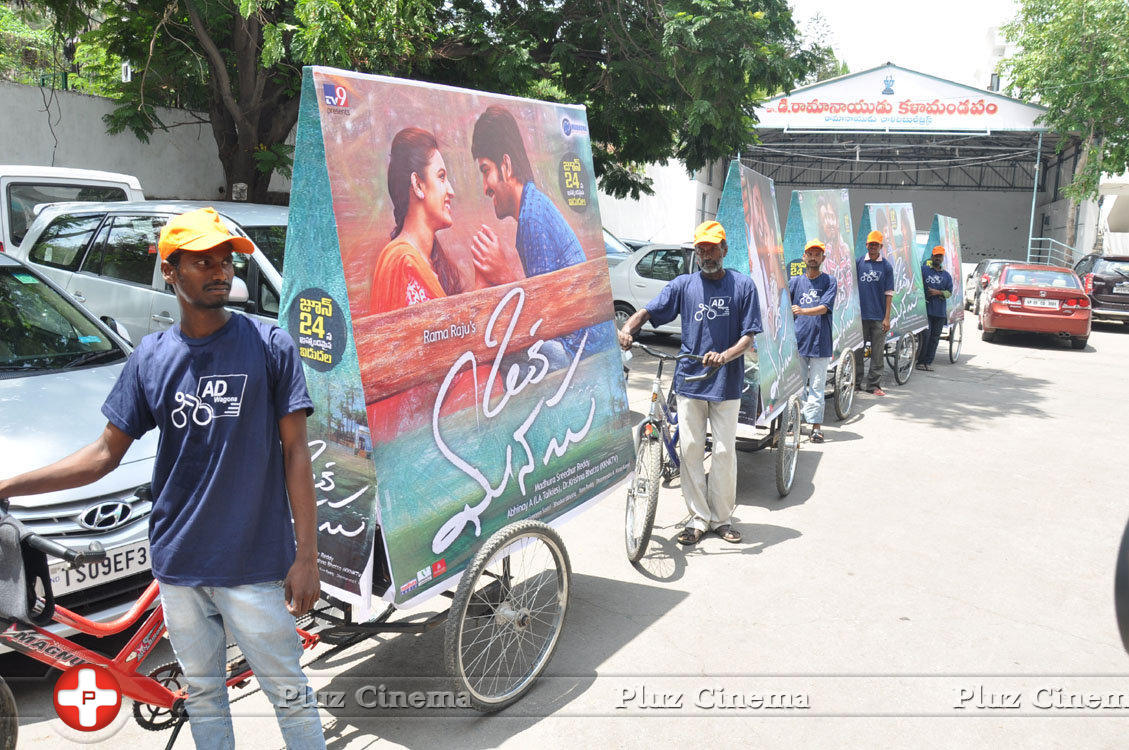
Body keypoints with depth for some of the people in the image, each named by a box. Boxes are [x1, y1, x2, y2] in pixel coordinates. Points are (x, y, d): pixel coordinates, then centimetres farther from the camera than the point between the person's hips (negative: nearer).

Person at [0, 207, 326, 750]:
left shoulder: (270, 345, -7)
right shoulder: (150, 356, 3)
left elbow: (295, 451, -6)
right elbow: (107, 453, 9)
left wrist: (306, 555, -10)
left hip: (254, 563, -4)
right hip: (177, 561, 4)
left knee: (289, 693, 7)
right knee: (202, 693, 19)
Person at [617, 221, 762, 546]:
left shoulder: (742, 285, 1)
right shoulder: (683, 284, 6)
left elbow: (748, 335, -2)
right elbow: (648, 311, -1)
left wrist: (725, 355, -21)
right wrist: (628, 328, -22)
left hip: (726, 381, -1)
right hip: (689, 379, 1)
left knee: (724, 451, 4)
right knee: (690, 449, 2)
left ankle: (722, 518, 19)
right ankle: (697, 518, 13)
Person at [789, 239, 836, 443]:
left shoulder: (829, 281, 3)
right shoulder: (795, 281, 11)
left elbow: (824, 308, -10)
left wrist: (803, 311, -26)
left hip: (820, 343, -2)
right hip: (797, 341, 2)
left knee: (817, 386, -2)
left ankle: (816, 426, 2)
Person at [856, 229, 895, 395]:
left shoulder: (886, 266, 4)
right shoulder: (859, 262, 5)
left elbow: (889, 293, 2)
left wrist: (887, 317, -3)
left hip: (878, 316, -1)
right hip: (860, 314, 1)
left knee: (878, 352, 1)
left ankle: (873, 385, 8)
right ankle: (857, 380, 17)